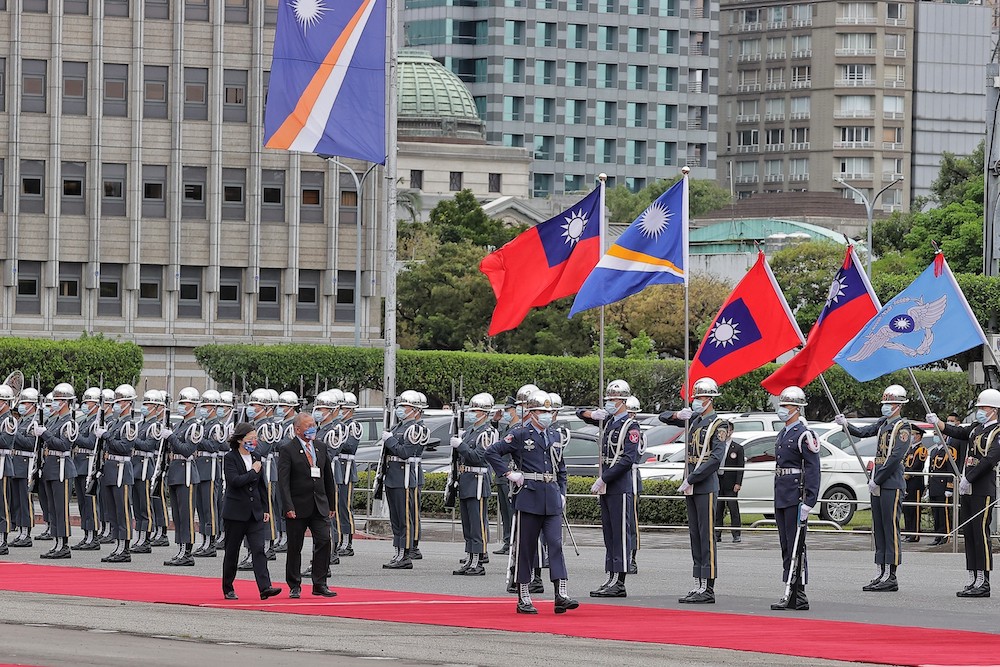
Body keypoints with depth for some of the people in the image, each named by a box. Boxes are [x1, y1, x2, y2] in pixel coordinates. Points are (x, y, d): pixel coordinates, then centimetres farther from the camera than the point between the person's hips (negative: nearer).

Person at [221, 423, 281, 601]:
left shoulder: (256, 458, 11)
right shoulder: (230, 458, -7)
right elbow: (235, 481, -22)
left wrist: (265, 509, 16)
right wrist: (253, 472, -13)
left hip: (255, 512, 4)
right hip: (235, 512, -4)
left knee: (258, 550, -8)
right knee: (232, 551, 5)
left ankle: (265, 588, -18)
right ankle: (228, 589, 16)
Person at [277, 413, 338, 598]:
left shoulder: (320, 449, 12)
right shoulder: (287, 450, -5)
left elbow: (329, 478, 18)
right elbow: (283, 481, -12)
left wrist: (331, 505, 14)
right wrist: (288, 507, -20)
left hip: (319, 506, 4)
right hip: (298, 506, -4)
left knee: (324, 541, -7)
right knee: (294, 548, 3)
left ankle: (320, 584, 0)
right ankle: (294, 586, 13)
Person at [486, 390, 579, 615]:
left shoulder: (554, 436, 14)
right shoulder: (519, 435, -3)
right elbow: (492, 453, -4)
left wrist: (562, 493, 15)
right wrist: (509, 473, -9)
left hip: (552, 499, 5)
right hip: (529, 497, -5)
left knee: (556, 543, -7)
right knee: (525, 547, 1)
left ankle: (561, 594, -14)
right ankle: (523, 598, 7)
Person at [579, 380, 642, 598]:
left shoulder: (630, 426, -9)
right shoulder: (607, 421, 14)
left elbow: (628, 459, -18)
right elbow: (580, 414, 26)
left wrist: (603, 479, -18)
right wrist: (592, 414, 2)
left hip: (619, 487, -9)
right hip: (605, 487, 9)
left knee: (619, 534, -8)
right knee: (608, 533, 9)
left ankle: (619, 582, -9)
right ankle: (611, 579, 12)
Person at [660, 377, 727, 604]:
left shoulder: (718, 425, -8)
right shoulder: (693, 420, 15)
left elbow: (715, 459, -19)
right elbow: (664, 418, 26)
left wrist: (690, 480, -19)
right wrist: (677, 415, 2)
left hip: (706, 487, -8)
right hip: (691, 488, 8)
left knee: (707, 538, -8)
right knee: (695, 536, 9)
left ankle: (708, 589, -9)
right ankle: (698, 585, 12)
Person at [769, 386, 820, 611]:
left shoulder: (804, 435, -11)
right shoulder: (782, 434, 17)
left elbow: (813, 471, -15)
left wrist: (808, 502, -20)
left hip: (795, 498, -9)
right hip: (781, 498, 9)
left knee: (796, 547, -9)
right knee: (786, 547, 10)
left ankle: (799, 596, -9)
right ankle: (791, 595, 14)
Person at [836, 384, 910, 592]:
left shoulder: (902, 428, -9)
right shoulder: (883, 423, 16)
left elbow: (895, 457, -16)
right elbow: (863, 432, 14)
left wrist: (876, 481, -15)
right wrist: (846, 424, -5)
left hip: (892, 485, -9)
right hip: (878, 485, 9)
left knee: (890, 528, -7)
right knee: (879, 529, 9)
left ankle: (891, 577, -6)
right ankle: (880, 573, 13)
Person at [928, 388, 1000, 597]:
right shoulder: (976, 429, 17)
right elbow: (957, 432, 11)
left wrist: (968, 479, -18)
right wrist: (936, 422, -4)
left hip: (983, 492, -9)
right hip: (966, 491, 9)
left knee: (981, 534, -8)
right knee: (968, 534, 9)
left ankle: (983, 583, -6)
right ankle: (973, 581, 13)